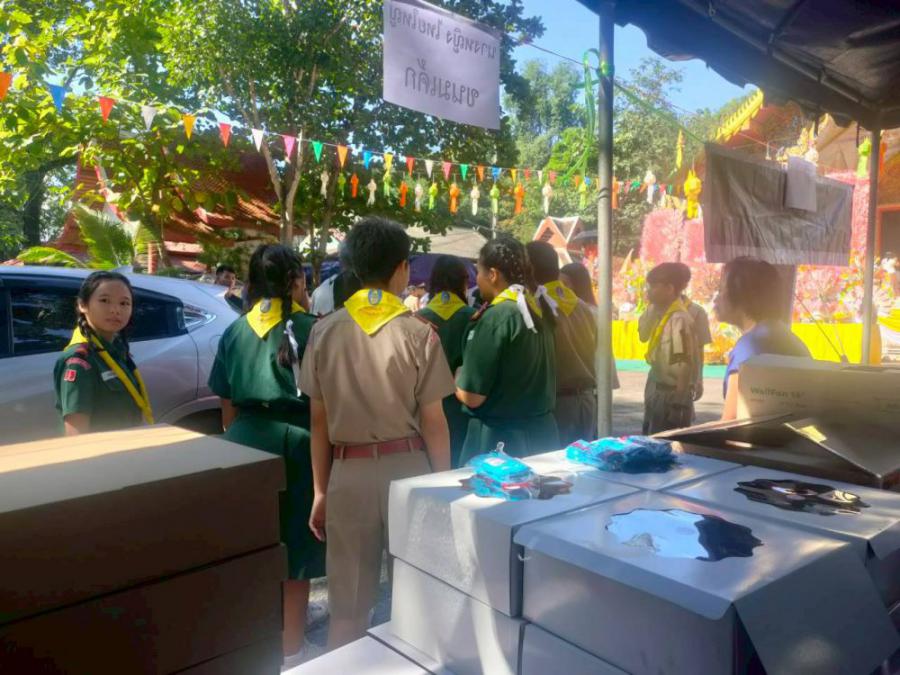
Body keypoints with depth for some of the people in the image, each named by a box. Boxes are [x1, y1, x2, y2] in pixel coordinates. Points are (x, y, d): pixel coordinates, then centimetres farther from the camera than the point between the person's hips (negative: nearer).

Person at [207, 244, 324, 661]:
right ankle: (289, 650, 23)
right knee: (294, 556, 10)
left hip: (245, 442, 5)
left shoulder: (235, 332, 5)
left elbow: (227, 406, 9)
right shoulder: (309, 328, -8)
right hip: (296, 443, -4)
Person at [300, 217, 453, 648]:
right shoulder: (418, 333, -8)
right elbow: (432, 421, -6)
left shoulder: (325, 332, -1)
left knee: (347, 605, 15)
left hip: (348, 472, 2)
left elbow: (319, 420, 2)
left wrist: (320, 489, 10)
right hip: (407, 467, -1)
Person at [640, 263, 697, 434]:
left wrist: (679, 405, -19)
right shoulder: (661, 314, 6)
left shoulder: (680, 320, -20)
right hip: (658, 393, 9)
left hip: (671, 396, -9)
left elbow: (685, 367, -21)